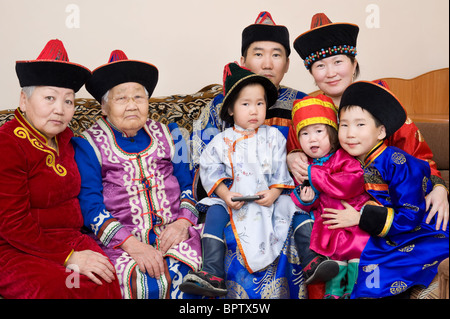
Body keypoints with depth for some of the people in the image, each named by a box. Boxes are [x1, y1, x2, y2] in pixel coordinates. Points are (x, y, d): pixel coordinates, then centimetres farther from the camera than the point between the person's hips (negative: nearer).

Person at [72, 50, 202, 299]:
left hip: (173, 233, 3)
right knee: (149, 285, -30)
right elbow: (90, 206, -5)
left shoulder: (166, 135, 16)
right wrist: (132, 244, -17)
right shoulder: (89, 145, 4)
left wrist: (183, 222, -7)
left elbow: (188, 184, 13)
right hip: (119, 240, -3)